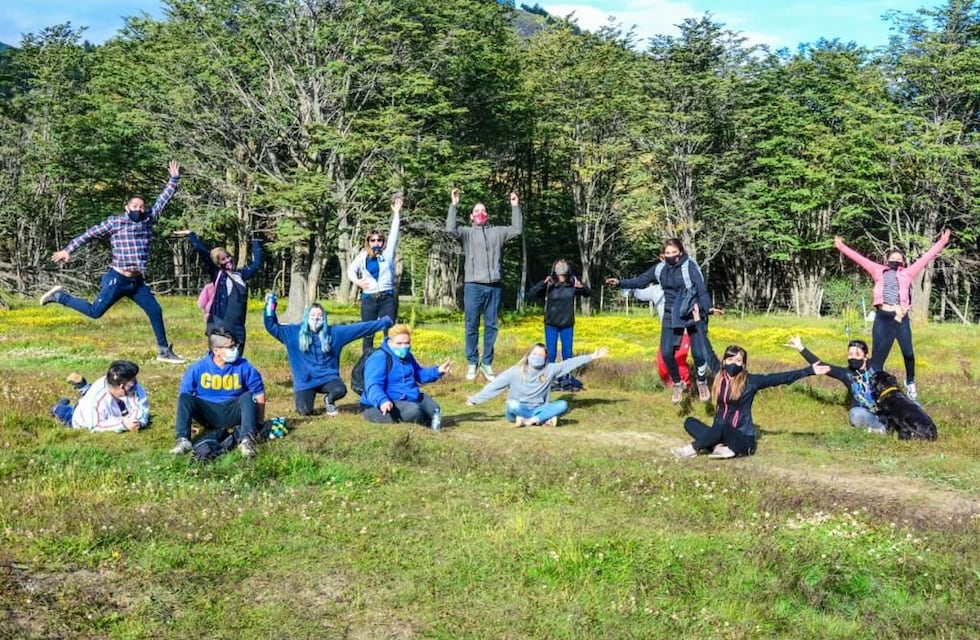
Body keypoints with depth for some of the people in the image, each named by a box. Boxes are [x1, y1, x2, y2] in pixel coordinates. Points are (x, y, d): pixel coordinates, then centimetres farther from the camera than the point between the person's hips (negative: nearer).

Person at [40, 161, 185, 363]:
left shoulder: (148, 220, 10)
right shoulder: (114, 222, -3)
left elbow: (162, 200, 14)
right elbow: (89, 235, 2)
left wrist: (174, 179, 10)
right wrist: (68, 250, 1)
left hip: (138, 281, 5)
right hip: (117, 279, -5)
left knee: (155, 311, 2)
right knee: (95, 312, -3)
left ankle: (164, 351, 10)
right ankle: (59, 296, 17)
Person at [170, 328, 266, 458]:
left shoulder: (244, 367, -8)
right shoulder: (197, 368, -6)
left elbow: (259, 395, -4)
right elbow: (182, 396, 0)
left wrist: (258, 424, -5)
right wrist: (190, 421, -4)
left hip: (232, 414, -1)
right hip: (208, 414, 1)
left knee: (248, 396, -27)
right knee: (185, 397, -21)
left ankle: (246, 440, -42)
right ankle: (183, 440, -33)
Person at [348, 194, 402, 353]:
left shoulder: (388, 253, 6)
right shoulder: (363, 256, 9)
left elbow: (394, 234, 3)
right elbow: (351, 269, 17)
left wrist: (396, 214, 0)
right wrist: (356, 281, -2)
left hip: (387, 298, -1)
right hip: (368, 299, 1)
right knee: (368, 334, 4)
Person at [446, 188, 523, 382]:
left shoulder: (497, 232, 16)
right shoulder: (467, 232, 7)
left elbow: (517, 229, 11)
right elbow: (450, 228, -10)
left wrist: (515, 207, 7)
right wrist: (454, 205, -12)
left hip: (493, 286, 2)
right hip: (473, 286, -2)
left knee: (491, 326, 5)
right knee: (472, 326, 1)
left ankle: (487, 363, 13)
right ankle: (472, 363, 9)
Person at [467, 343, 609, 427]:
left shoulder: (549, 370, 0)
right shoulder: (516, 372, -8)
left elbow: (569, 363, 1)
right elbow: (495, 385, -6)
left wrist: (592, 356, 0)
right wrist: (475, 399, -7)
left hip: (538, 410, 3)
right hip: (519, 410, -3)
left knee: (563, 405, -22)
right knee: (512, 405, -39)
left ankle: (529, 421, -27)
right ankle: (543, 419, -27)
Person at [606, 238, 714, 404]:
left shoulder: (689, 266, -14)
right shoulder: (660, 269, 1)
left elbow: (701, 289, -20)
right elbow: (640, 281, 7)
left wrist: (706, 309, -33)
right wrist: (620, 283, -6)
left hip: (694, 314, -4)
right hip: (671, 316, 4)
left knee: (699, 352, -4)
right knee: (666, 353, -4)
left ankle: (702, 383, 25)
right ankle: (677, 384, 20)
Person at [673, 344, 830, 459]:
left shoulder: (750, 381, -6)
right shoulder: (719, 376, 4)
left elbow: (782, 378, -7)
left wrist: (810, 370, -11)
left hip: (743, 440, -5)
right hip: (721, 433, 5)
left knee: (722, 427, -36)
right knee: (689, 422, -10)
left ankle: (693, 448, -19)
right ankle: (719, 447, -26)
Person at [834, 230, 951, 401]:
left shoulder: (907, 273, 18)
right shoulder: (879, 271, 19)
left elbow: (925, 258, 20)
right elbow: (859, 259, 21)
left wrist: (941, 243, 20)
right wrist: (842, 247, 23)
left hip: (900, 317, 0)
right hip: (882, 317, 0)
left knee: (908, 353, -1)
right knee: (877, 356, 0)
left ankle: (910, 383, 23)